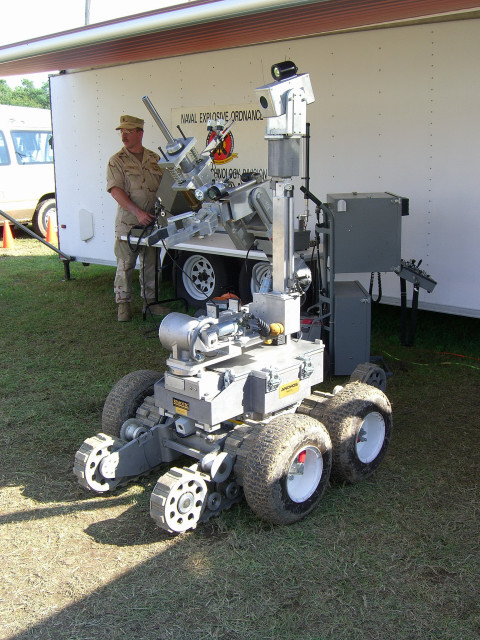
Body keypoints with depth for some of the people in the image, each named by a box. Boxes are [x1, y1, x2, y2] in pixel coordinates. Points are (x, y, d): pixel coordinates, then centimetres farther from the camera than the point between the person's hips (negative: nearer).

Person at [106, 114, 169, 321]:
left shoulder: (154, 159, 11)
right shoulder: (117, 161, -2)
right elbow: (115, 190, -13)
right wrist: (137, 212, -22)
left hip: (152, 221, 4)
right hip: (127, 222, -4)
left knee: (150, 262, 11)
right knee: (125, 263, -1)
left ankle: (150, 300, 22)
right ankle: (123, 303, 10)